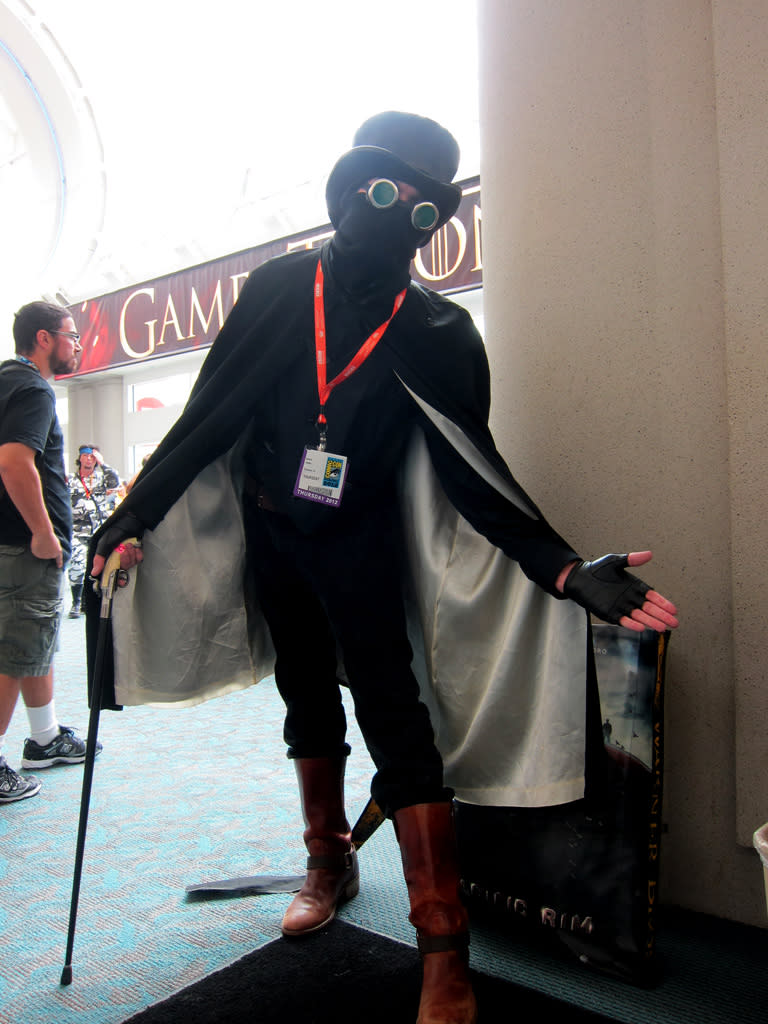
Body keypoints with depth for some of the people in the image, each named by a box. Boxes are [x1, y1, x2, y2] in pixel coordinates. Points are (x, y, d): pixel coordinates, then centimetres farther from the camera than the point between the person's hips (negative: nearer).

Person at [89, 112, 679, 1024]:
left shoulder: (437, 333, -8)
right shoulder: (278, 288, -4)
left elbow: (476, 473, -11)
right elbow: (208, 416, -3)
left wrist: (568, 570, -23)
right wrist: (134, 513, -6)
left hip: (358, 546, -3)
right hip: (269, 535, 3)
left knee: (392, 714, -10)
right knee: (308, 699, 15)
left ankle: (444, 950, 0)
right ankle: (329, 864, 36)